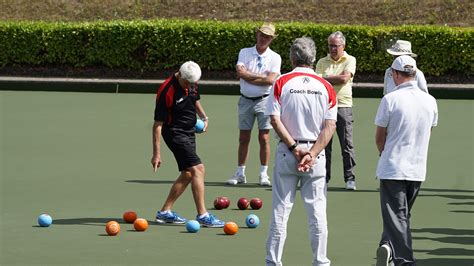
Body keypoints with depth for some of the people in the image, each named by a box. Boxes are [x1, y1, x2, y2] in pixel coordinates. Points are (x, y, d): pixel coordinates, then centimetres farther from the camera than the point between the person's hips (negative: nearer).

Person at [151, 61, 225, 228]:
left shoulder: (192, 84, -1)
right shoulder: (166, 92, -24)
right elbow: (158, 124, -20)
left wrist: (204, 116, 6)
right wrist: (156, 154, -20)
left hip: (189, 132, 9)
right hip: (174, 132, -9)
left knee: (187, 174, 11)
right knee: (198, 169, -16)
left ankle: (165, 212, 20)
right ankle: (202, 215, -16)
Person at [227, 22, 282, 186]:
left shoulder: (275, 57, 0)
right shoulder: (244, 52, 6)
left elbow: (270, 80, -14)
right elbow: (240, 72, -11)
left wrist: (248, 77, -10)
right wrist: (261, 76, -12)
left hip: (264, 100, -2)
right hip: (245, 100, 2)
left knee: (264, 138, -3)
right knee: (243, 138, 6)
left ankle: (263, 174, 3)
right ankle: (240, 173, 13)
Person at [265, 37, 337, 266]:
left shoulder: (282, 83, -3)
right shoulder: (325, 87, 1)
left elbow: (275, 119, -10)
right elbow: (330, 126, -6)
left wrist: (294, 148, -9)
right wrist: (312, 154, -11)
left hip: (287, 152, -1)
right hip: (315, 155, 1)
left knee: (280, 209, 5)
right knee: (317, 211, 5)